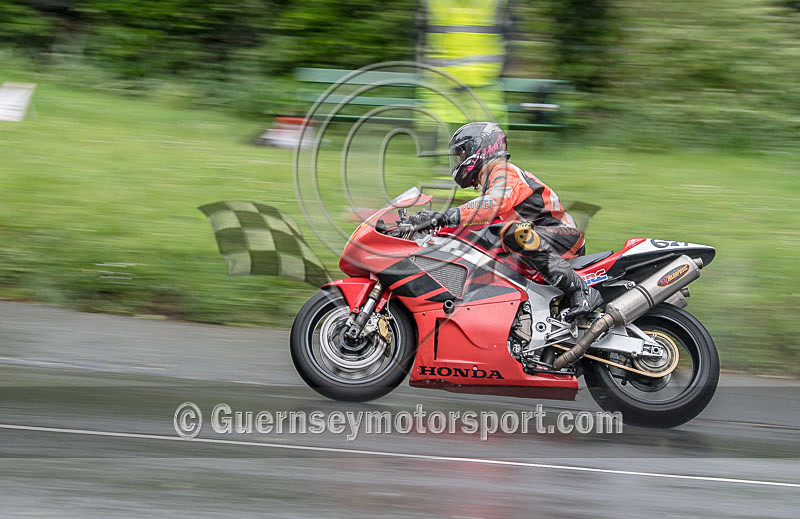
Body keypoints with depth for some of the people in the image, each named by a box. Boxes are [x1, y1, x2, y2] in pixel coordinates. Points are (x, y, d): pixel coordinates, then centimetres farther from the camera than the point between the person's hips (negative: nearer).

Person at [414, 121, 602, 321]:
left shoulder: (504, 172, -12)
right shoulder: (490, 179, 22)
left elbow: (496, 202, -34)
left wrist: (449, 216, -42)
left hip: (565, 236, -11)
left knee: (515, 233, -39)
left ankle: (581, 290, -39)